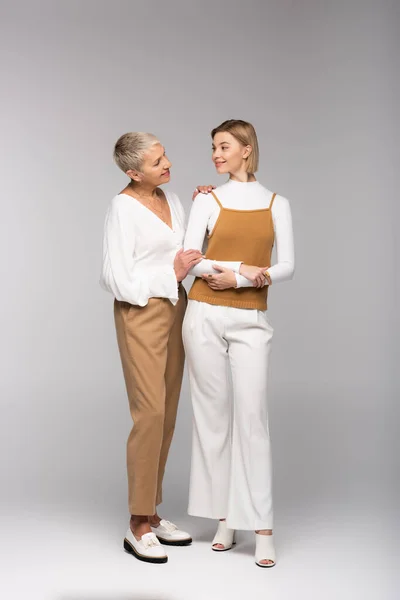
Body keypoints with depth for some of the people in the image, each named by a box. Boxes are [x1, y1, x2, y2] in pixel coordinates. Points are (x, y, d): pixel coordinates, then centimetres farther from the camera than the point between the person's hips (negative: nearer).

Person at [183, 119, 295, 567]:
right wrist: (246, 270, -15)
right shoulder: (207, 201, 3)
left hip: (251, 321, 0)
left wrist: (236, 278, -14)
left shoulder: (277, 204, 7)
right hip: (206, 316, 0)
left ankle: (261, 528, 0)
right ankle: (224, 518, 17)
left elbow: (287, 266, 0)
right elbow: (188, 261, -5)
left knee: (251, 416, -5)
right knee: (213, 414, 5)